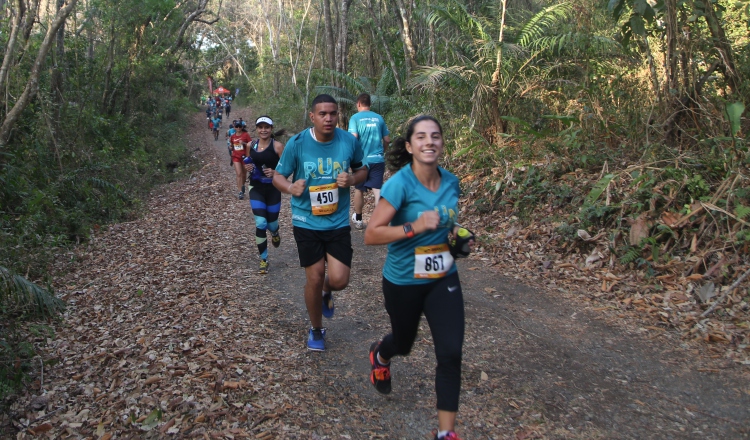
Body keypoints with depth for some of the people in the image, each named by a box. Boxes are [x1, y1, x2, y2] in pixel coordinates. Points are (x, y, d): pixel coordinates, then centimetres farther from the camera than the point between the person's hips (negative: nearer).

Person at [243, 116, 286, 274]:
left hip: (273, 189, -2)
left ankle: (275, 234, 53)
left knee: (271, 222, 11)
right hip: (256, 188, 2)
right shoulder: (251, 145, 1)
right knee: (260, 223, -8)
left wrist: (275, 173, -25)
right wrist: (247, 168, -5)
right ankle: (263, 261, 4)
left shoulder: (277, 146, -10)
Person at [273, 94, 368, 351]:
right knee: (314, 278, 4)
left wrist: (352, 179, -15)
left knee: (339, 280, -6)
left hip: (338, 222, 1)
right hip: (307, 222, -1)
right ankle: (316, 330, 30)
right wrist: (290, 187, -25)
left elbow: (362, 169, 9)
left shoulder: (350, 141, -6)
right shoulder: (297, 143, -11)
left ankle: (326, 292, 34)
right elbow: (278, 176, -2)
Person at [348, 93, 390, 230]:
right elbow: (387, 139, 10)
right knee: (378, 190, 0)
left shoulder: (355, 118, -4)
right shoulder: (379, 118, 7)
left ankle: (358, 219, 30)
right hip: (378, 160, 2)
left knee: (359, 190, 15)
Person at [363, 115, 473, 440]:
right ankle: (380, 355, 59)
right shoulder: (399, 184, -21)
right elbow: (371, 235, -23)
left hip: (443, 279, 4)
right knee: (403, 344, 20)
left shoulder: (450, 182, -3)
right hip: (404, 281, -3)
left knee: (451, 353, -6)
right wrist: (415, 227, -32)